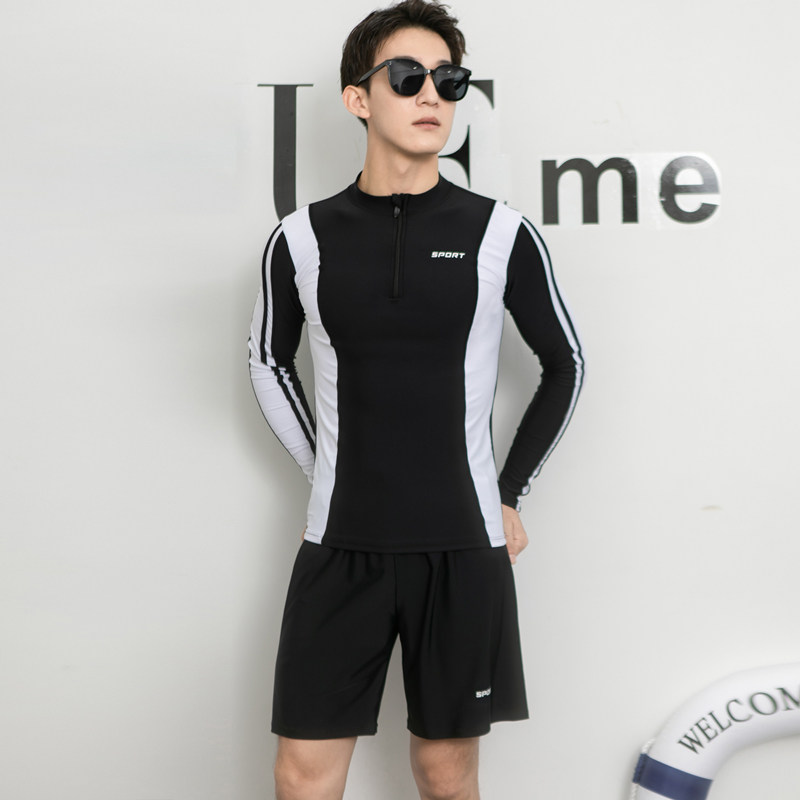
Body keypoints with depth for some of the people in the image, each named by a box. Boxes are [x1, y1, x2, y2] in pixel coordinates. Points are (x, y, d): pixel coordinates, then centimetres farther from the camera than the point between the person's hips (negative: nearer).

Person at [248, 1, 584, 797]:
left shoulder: (500, 234, -2)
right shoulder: (301, 239, 1)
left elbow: (565, 366, 8)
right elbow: (268, 362, 16)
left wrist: (508, 496, 7)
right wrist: (329, 474, 10)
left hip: (463, 549, 0)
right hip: (339, 547, 1)